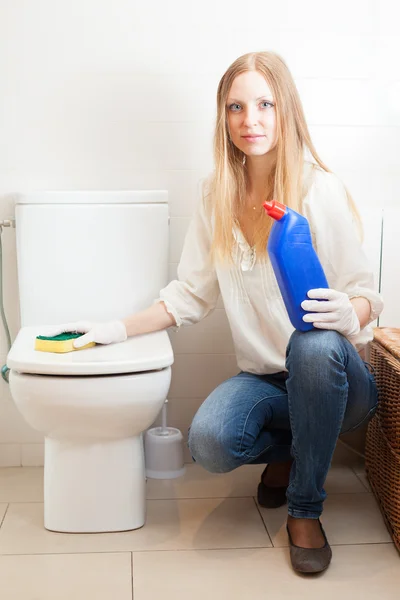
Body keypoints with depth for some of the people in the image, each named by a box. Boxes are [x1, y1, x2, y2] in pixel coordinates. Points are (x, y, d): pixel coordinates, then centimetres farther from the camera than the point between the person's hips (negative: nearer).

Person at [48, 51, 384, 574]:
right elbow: (190, 294, 9)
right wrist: (118, 330, 3)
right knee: (210, 441, -28)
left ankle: (305, 510, -15)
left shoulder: (321, 191, -11)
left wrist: (346, 313, -32)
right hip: (264, 379, 3)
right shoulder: (219, 196, 3)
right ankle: (285, 448, 11)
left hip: (333, 376, -2)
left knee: (314, 343, -38)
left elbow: (366, 298, -9)